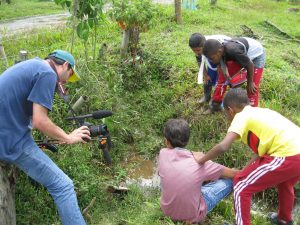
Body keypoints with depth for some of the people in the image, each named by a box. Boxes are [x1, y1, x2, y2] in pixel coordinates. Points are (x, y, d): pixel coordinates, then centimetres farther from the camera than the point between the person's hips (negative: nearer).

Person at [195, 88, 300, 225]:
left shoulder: (241, 116, -2)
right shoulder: (259, 112, 22)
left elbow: (223, 146, -16)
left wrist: (201, 160, -1)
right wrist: (246, 169, 27)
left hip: (288, 157, -9)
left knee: (241, 185, 7)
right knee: (284, 181, 39)